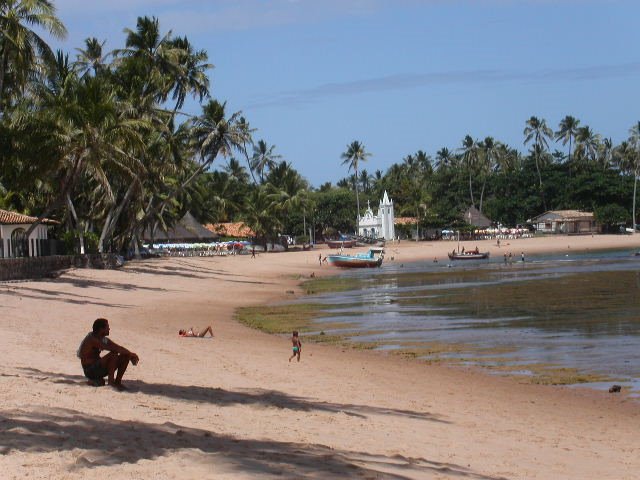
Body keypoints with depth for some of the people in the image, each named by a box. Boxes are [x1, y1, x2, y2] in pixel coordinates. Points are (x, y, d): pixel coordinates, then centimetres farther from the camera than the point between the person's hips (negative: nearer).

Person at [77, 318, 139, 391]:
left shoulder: (103, 339, 8)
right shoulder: (92, 339, -21)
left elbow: (119, 348, 11)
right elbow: (114, 349, -28)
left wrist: (130, 355, -7)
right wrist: (131, 354, -22)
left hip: (98, 366, 9)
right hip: (90, 370, -9)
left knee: (125, 356, 2)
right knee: (114, 354, -29)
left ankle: (118, 381, 4)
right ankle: (111, 380, -21)